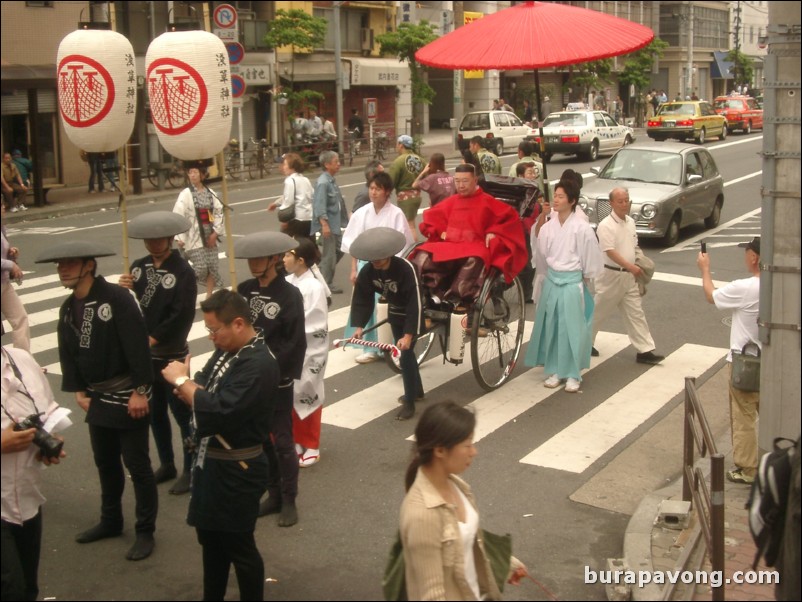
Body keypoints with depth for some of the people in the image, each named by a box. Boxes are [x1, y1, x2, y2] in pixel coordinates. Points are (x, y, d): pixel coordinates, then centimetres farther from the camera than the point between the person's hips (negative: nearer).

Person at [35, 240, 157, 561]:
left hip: (127, 397, -7)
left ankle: (146, 531, 16)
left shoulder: (117, 297, -19)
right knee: (105, 462, 20)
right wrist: (79, 391, 1)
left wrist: (139, 392, -21)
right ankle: (110, 520, 38)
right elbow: (68, 353, 9)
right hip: (97, 399, 7)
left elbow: (138, 347, -21)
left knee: (137, 464, 3)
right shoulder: (68, 307, 4)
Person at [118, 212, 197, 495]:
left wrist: (153, 339, -17)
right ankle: (166, 464, 33)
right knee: (154, 412, 17)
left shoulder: (183, 271, -14)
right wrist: (124, 291, -14)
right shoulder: (139, 267, 3)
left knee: (183, 414, 5)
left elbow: (182, 317, -19)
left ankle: (191, 469, 18)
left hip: (172, 356, -6)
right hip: (143, 354, 6)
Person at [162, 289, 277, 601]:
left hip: (237, 470, -9)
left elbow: (218, 413, -33)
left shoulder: (259, 364, -26)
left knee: (238, 546, 7)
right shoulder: (226, 350, 4)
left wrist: (181, 380, -20)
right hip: (210, 461, 9)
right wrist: (186, 387, -15)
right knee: (210, 537, 23)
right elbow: (207, 396, 8)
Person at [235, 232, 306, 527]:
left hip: (277, 381, -5)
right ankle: (274, 494, 29)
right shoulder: (244, 290, 2)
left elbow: (295, 343, -14)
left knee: (282, 442, 4)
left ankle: (289, 500, 18)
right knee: (259, 438, 14)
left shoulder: (289, 295, -12)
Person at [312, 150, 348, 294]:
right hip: (328, 224, -10)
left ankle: (323, 275, 28)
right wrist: (324, 224, -28)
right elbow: (320, 206, -23)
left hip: (336, 223, 10)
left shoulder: (331, 181, 11)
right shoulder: (323, 182, -18)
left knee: (339, 250, 18)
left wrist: (345, 218, 24)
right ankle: (326, 284, 9)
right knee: (329, 254, -1)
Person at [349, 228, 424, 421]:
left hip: (412, 313, -6)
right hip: (395, 312, 6)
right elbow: (362, 298, -9)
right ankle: (416, 391, 38)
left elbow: (416, 303, -33)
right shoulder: (368, 271, -17)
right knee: (403, 352, 18)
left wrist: (409, 334, -36)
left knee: (406, 353, -11)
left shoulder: (406, 269, -33)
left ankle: (409, 403, -1)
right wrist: (360, 326, -18)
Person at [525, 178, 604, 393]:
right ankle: (554, 371, 20)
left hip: (573, 283, -4)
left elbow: (591, 261, -4)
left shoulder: (582, 228, -11)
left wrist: (583, 280, 2)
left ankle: (573, 375, 10)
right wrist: (548, 276, 11)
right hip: (551, 282, 4)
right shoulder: (547, 227, 2)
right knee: (550, 327, 9)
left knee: (572, 329, 1)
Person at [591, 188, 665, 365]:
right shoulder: (606, 226, -17)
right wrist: (631, 267, -28)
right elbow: (610, 252, -24)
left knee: (635, 314, 6)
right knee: (599, 311, 8)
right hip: (611, 275, -7)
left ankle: (644, 351, 8)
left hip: (629, 276, 7)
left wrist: (642, 265, 8)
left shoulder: (630, 222, 8)